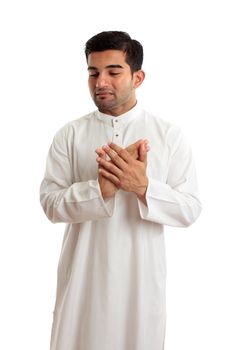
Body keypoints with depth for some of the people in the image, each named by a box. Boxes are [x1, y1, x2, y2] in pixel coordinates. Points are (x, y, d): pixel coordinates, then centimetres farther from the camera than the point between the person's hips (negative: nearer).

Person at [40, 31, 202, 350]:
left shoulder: (169, 135, -4)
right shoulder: (69, 135, -2)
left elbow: (190, 209, -6)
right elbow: (51, 203, -8)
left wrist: (143, 186, -23)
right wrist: (102, 188, -24)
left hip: (141, 276, 0)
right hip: (83, 273, 1)